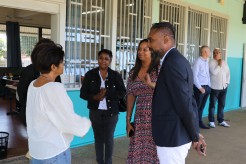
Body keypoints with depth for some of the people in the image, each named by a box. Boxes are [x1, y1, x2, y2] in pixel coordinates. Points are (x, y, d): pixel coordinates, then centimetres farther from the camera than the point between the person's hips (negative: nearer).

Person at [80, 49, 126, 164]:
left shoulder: (116, 75, -1)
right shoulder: (90, 74, -1)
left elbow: (122, 93, -8)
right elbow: (83, 93, -2)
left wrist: (107, 92, -21)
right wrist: (95, 97, -20)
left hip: (111, 112, -1)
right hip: (95, 112, 1)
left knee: (109, 139, 9)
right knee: (98, 138, 13)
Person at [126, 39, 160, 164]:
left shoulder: (160, 70, -4)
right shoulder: (133, 72, 9)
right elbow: (130, 97, 10)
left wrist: (151, 84, -25)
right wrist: (128, 120, 8)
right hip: (140, 120, 4)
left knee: (156, 153, 0)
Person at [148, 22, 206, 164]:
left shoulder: (172, 63, -20)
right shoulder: (178, 60, 10)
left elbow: (185, 104, -22)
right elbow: (188, 100, 11)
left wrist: (195, 136, -10)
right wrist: (196, 134, 13)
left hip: (172, 137, -9)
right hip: (178, 135, 9)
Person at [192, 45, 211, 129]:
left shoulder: (206, 62, 11)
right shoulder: (198, 61, -13)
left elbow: (208, 75, 14)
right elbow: (194, 75, -17)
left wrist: (209, 86, 7)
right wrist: (200, 88, -16)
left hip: (206, 87, 8)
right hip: (199, 87, -8)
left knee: (202, 106, 16)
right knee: (196, 106, 1)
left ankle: (200, 122, 28)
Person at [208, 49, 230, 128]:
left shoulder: (224, 62, 11)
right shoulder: (211, 62, -7)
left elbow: (228, 72, 15)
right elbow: (214, 72, -20)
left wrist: (227, 82, 5)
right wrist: (219, 65, -12)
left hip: (224, 87, 5)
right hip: (215, 87, -5)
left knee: (222, 105, 11)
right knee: (212, 104, 2)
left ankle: (221, 120, 21)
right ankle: (211, 121, 9)